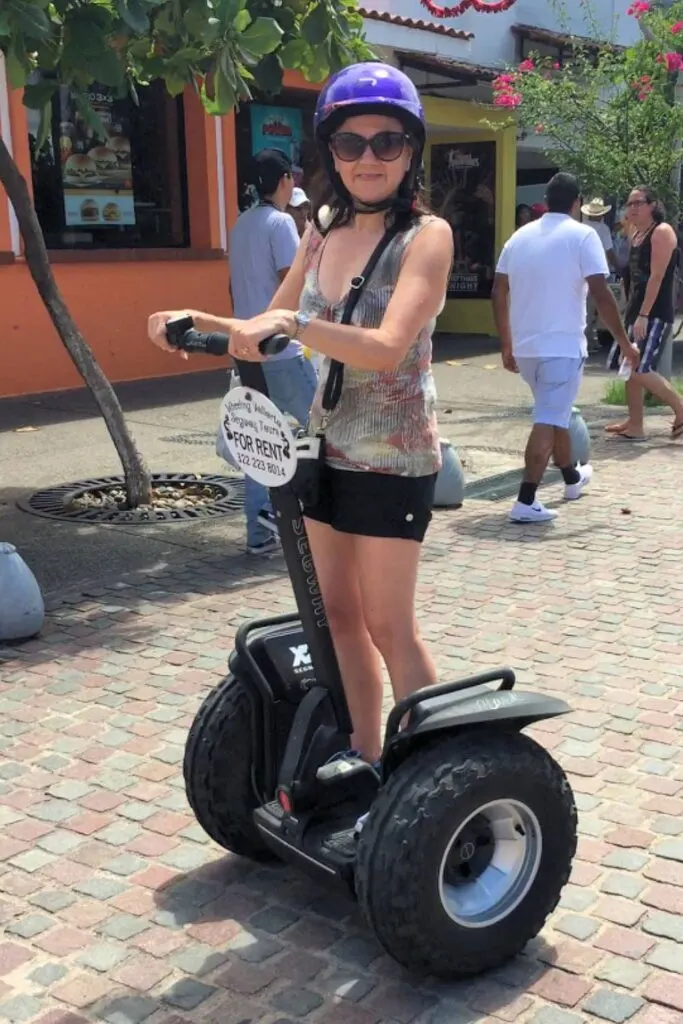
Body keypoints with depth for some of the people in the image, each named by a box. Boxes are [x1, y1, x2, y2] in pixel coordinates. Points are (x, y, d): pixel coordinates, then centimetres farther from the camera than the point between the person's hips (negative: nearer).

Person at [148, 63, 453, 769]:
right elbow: (271, 331, 15)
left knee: (389, 626, 2)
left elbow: (388, 347, -27)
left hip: (393, 459, -6)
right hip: (325, 448, 7)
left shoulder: (425, 235, -12)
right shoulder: (320, 235, 6)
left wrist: (295, 322, -38)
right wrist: (200, 321, -2)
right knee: (338, 615, 13)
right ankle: (365, 757, 28)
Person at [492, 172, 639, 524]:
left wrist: (507, 345, 17)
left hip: (524, 346, 6)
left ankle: (573, 478, 40)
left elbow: (499, 293, 10)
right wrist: (625, 343, -5)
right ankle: (526, 502, -11)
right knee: (548, 421, -5)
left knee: (555, 413, 23)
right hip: (562, 345, -6)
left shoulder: (519, 237, 10)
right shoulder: (582, 235, -6)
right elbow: (601, 294, -13)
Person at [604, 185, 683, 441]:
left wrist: (643, 315, -22)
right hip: (636, 310, 9)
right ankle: (635, 425, 16)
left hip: (655, 313, -9)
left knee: (640, 370, -17)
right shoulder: (636, 235, 15)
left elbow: (657, 277, -18)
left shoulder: (662, 232, -10)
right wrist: (632, 311, 13)